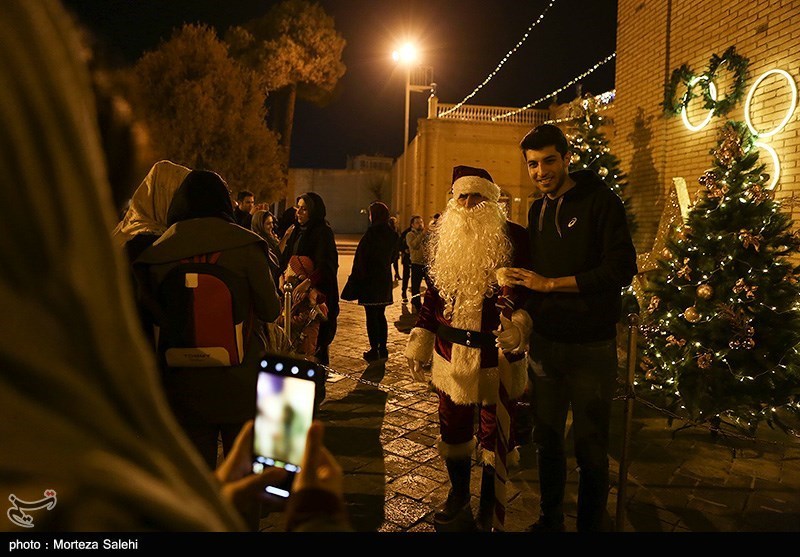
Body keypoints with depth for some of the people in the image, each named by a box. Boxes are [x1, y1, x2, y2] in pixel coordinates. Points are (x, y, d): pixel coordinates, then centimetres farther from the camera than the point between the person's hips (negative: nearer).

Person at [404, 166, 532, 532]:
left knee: (495, 432, 11)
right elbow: (434, 291, 11)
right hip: (452, 354, 4)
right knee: (453, 427, 16)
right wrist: (420, 338, 7)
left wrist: (519, 320, -29)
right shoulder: (446, 237, 7)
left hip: (497, 357, -4)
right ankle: (458, 494, 39)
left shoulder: (514, 237, -6)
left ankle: (489, 506, 32)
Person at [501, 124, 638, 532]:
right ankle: (550, 518, 33)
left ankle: (591, 524, 27)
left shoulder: (601, 202, -8)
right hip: (544, 341, 5)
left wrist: (549, 284, -16)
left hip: (591, 346, -5)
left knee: (590, 447, 7)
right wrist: (522, 311, 0)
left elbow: (621, 270, -18)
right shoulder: (537, 210, 11)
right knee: (546, 438, 15)